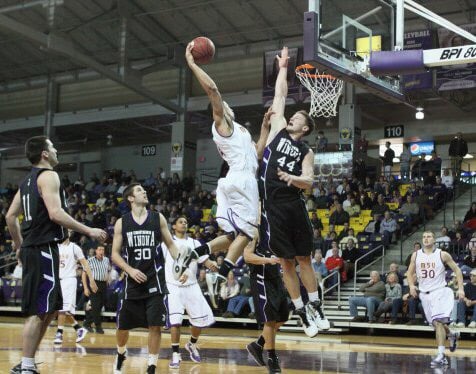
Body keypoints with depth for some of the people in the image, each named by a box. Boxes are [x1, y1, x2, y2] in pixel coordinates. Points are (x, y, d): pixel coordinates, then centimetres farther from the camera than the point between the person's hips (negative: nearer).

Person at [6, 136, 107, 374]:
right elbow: (55, 213, -22)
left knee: (50, 309, 15)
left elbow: (10, 216, 21)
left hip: (31, 249, 10)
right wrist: (89, 231, -17)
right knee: (38, 311, -7)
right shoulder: (48, 176, -10)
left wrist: (19, 245, 29)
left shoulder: (28, 180, 18)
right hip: (44, 249, -10)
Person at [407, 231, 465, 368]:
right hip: (424, 294, 5)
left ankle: (441, 355, -18)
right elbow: (410, 272, 13)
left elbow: (457, 270, 0)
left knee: (438, 322, -19)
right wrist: (411, 285, -6)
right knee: (436, 323, 14)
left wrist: (460, 288, -9)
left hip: (440, 292, -5)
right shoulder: (416, 255, 2)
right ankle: (452, 335, 46)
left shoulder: (442, 255, -7)